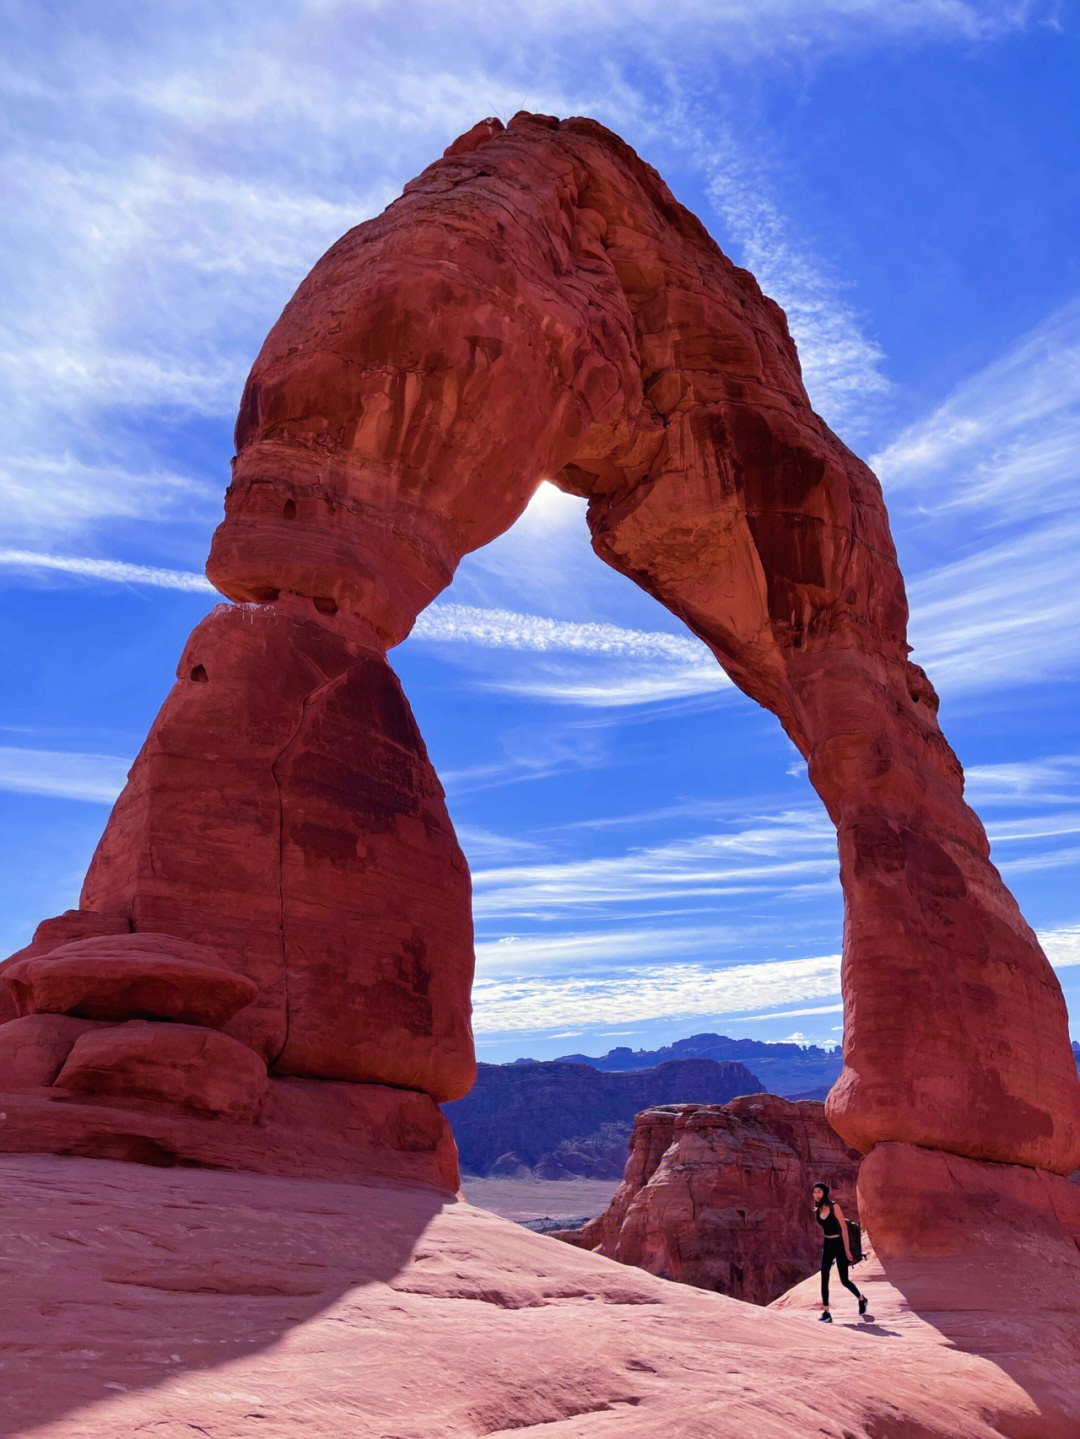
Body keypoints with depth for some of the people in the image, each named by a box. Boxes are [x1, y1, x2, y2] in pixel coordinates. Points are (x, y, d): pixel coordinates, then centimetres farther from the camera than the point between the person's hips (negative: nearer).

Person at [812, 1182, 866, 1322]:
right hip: (827, 1245, 5)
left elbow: (844, 1227, -15)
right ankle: (826, 1312, -9)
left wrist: (847, 1249, -17)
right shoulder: (818, 1209, 4)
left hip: (839, 1243, -5)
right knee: (824, 1277, -10)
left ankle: (861, 1299, 33)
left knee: (844, 1280, 3)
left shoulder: (834, 1207, -16)